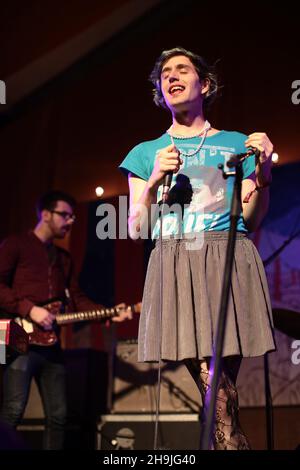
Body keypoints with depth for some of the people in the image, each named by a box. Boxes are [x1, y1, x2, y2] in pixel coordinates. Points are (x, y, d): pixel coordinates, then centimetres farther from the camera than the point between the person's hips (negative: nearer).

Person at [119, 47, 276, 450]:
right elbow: (136, 231, 12)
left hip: (228, 264, 0)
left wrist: (263, 174, -5)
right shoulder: (147, 153, 19)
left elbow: (250, 222, 12)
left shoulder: (236, 143, 18)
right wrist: (154, 182, -3)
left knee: (217, 388, -12)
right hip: (174, 270, 1)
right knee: (219, 393, -11)